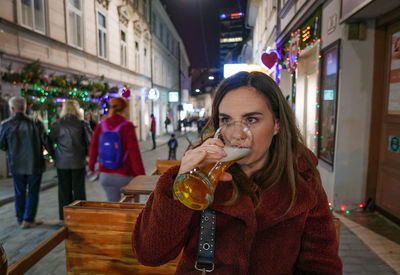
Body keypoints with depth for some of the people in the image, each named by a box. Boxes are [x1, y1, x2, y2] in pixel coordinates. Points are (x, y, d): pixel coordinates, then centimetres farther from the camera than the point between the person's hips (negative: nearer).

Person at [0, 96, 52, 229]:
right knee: (33, 192, 9)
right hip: (34, 164, -2)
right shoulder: (35, 123, -12)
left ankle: (20, 218, 28)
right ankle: (28, 220, 12)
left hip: (16, 165, 2)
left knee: (19, 192, 17)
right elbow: (46, 142, -10)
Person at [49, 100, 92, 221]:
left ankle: (65, 217, 20)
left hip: (62, 162, 1)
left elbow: (50, 141, 3)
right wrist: (86, 154, 7)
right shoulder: (83, 124, -6)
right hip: (78, 162, -1)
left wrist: (53, 155, 18)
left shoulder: (57, 124, -2)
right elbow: (91, 141, -7)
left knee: (64, 190, 11)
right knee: (79, 189, 8)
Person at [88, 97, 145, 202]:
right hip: (125, 175, -4)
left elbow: (93, 149, 6)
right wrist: (141, 174, -11)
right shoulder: (128, 126, -15)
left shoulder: (101, 126, -1)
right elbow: (134, 152, -17)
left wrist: (91, 167, 22)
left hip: (105, 175, 4)